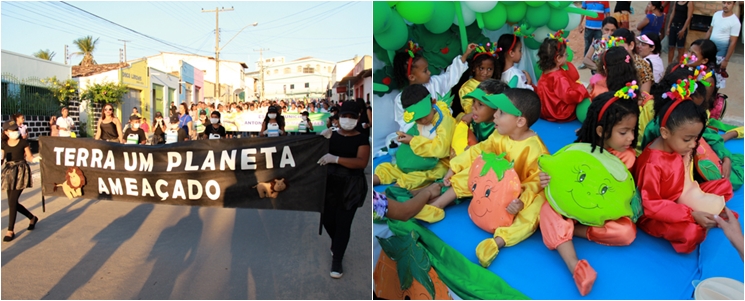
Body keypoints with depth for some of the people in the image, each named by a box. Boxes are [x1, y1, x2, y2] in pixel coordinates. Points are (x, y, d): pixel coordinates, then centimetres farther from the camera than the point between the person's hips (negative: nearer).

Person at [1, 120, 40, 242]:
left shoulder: (23, 142, -2)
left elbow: (29, 157, 1)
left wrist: (36, 159, -20)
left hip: (21, 173, -4)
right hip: (9, 173, 4)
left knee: (12, 202, -10)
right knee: (13, 203, 7)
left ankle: (10, 230, -2)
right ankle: (33, 218, 31)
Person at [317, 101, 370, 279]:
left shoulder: (361, 140, -4)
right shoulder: (331, 136, 4)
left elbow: (362, 162, -19)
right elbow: (319, 155, 8)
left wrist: (336, 159, -28)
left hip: (351, 187, -3)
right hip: (330, 185, 3)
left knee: (343, 224, 0)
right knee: (328, 219, 9)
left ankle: (337, 261, 13)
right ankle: (336, 243, 42)